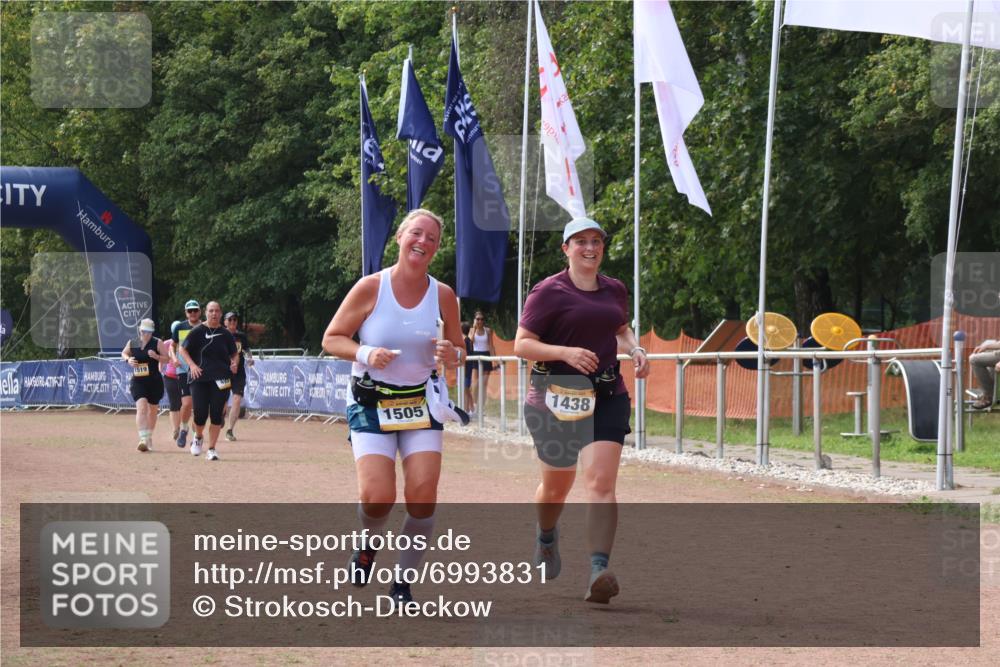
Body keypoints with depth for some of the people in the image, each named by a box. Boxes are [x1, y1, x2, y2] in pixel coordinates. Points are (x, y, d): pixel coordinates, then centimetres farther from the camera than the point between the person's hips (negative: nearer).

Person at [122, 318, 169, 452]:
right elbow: (124, 353, 20)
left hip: (155, 381, 0)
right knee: (141, 408, -17)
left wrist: (157, 357, -22)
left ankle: (149, 437, 34)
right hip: (138, 382, 0)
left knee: (152, 411, 14)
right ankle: (143, 439, -25)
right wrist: (128, 359, -2)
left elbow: (168, 358, -3)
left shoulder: (157, 343, -5)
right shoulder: (132, 343, 2)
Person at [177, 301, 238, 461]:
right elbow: (183, 349, 5)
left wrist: (234, 363, -4)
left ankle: (211, 449, 6)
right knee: (200, 414, -4)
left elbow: (234, 354, 17)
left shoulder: (226, 334, 8)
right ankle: (198, 437, 29)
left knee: (216, 415, -3)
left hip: (220, 380, 1)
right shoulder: (197, 331, 1)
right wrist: (192, 365, -10)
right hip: (199, 378, -1)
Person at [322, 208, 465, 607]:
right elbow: (332, 339, -3)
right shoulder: (371, 288, -8)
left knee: (423, 496, -11)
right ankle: (367, 546, 21)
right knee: (376, 497, -16)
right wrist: (365, 354, -21)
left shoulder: (443, 295, 0)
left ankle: (403, 582, 7)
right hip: (370, 405, -3)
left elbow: (458, 350, 11)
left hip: (421, 404, 3)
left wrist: (451, 356, -13)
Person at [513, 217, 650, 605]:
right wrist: (564, 352, -23)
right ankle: (546, 536, 47)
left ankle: (599, 571, -23)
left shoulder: (615, 290, 11)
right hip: (557, 396, -3)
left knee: (601, 482, -15)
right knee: (558, 485, 13)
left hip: (607, 395, 3)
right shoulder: (549, 292, -6)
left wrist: (634, 349, 8)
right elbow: (521, 344, -9)